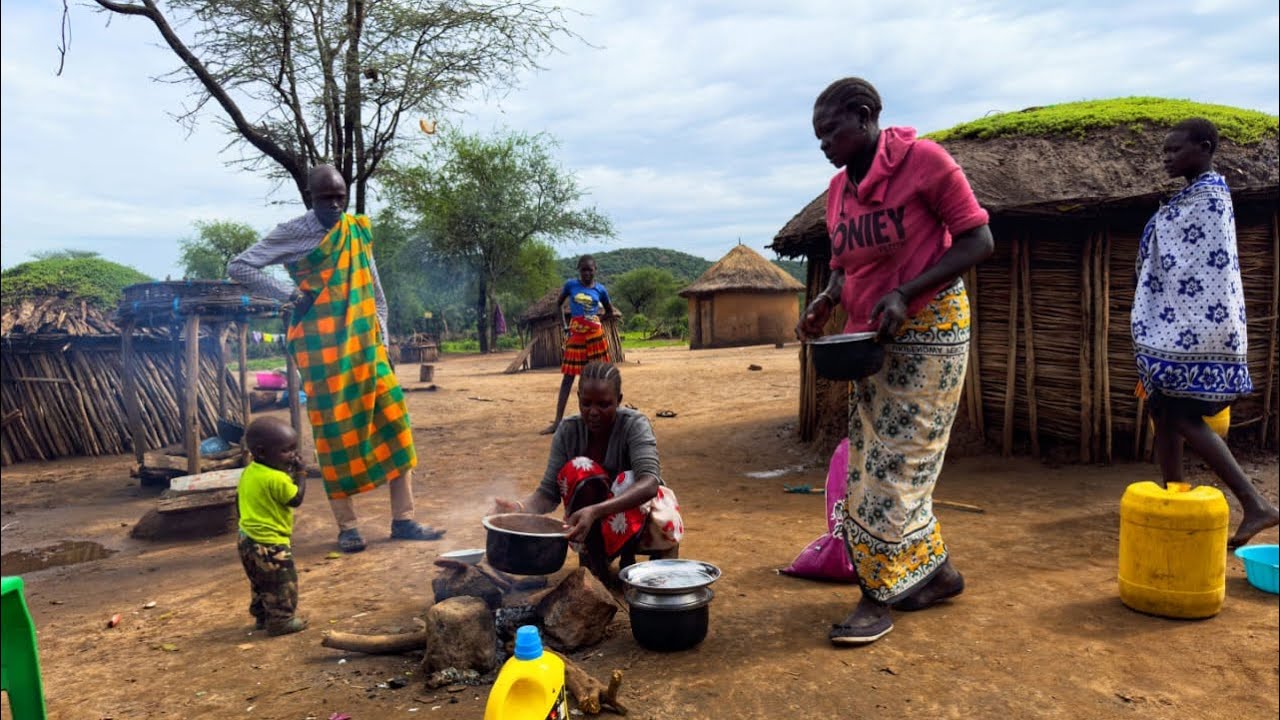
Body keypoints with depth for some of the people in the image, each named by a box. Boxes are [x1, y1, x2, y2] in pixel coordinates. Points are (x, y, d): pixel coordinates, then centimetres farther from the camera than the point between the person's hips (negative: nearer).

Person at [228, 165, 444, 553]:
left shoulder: (359, 230, 11)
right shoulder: (293, 233, -3)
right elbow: (237, 266, -3)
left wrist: (382, 340, 11)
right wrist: (289, 294, -12)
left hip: (364, 347, 5)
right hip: (323, 348, -5)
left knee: (393, 423, 2)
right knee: (336, 433, -1)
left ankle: (403, 519, 9)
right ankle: (347, 526, 11)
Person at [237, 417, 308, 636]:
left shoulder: (249, 472, 6)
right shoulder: (277, 479, -23)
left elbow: (238, 498, 17)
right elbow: (296, 499, -16)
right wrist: (301, 473, -9)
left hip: (248, 538, 10)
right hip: (270, 543, -10)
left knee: (261, 583, 23)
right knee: (283, 583, 1)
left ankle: (262, 616, 34)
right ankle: (281, 621, 6)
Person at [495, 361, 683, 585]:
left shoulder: (634, 425, -22)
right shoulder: (568, 431, -13)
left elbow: (649, 482, -39)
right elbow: (549, 492, -17)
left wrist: (596, 511, -54)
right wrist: (521, 507, -40)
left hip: (638, 517, -1)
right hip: (593, 531, 2)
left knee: (628, 482, -35)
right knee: (578, 469, -28)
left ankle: (627, 558, -6)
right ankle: (594, 561, -11)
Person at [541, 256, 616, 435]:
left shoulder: (600, 289, 1)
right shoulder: (570, 284, -2)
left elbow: (610, 311, 16)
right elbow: (558, 304, 10)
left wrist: (597, 321, 1)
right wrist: (565, 327, 0)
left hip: (595, 334, 1)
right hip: (575, 334, -1)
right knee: (568, 377, 0)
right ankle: (558, 421, 0)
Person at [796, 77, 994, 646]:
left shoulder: (924, 160, -12)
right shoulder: (838, 189, 7)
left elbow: (978, 242, -12)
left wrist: (904, 294, -23)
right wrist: (826, 301, -6)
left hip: (927, 330, -7)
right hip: (869, 337, 8)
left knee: (896, 460, -6)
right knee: (872, 458, 10)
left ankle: (881, 595, 6)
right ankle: (936, 570, 26)